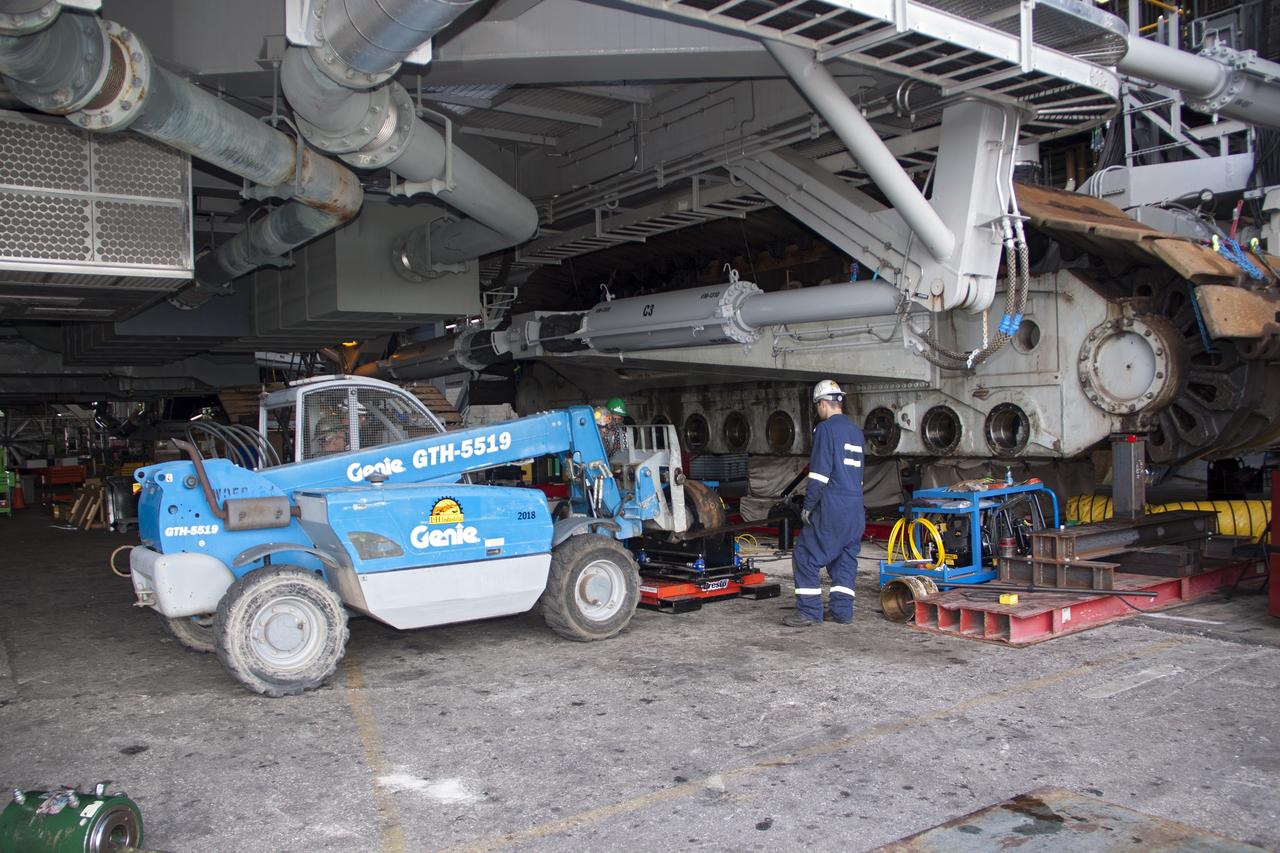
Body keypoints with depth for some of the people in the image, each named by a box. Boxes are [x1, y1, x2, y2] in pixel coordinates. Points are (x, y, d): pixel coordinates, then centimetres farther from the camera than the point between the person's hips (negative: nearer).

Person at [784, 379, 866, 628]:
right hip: (856, 509, 8)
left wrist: (808, 506, -9)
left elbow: (820, 472, -16)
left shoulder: (826, 428, -10)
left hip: (831, 507, -8)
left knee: (806, 557, -2)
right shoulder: (856, 431, 16)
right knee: (845, 559, 14)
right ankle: (843, 610, 15)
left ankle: (809, 611, -2)